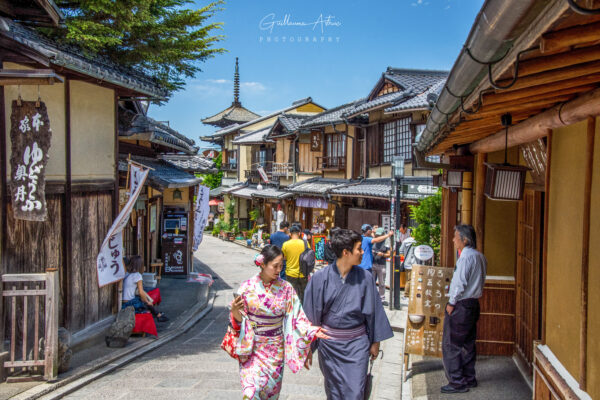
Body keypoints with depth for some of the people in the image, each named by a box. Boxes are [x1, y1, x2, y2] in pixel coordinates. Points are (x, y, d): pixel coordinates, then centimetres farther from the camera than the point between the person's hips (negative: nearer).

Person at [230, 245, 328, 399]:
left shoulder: (286, 289, -5)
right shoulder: (247, 287, -8)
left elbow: (296, 317, -3)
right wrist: (235, 312, -25)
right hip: (251, 348, -2)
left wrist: (312, 330, -17)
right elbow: (239, 320, -4)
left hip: (275, 350, 2)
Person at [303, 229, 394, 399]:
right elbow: (311, 314, -5)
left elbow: (372, 310, 3)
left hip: (357, 343, 1)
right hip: (329, 343, 0)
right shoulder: (321, 277, -11)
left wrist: (375, 342, 8)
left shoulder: (365, 277, -7)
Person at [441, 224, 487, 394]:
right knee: (468, 343, 17)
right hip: (473, 303, 9)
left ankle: (457, 382, 0)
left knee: (451, 345, -2)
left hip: (460, 305, -9)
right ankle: (469, 378, 24)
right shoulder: (480, 256, 11)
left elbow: (461, 282, -21)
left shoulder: (466, 256, -18)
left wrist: (451, 302, -12)